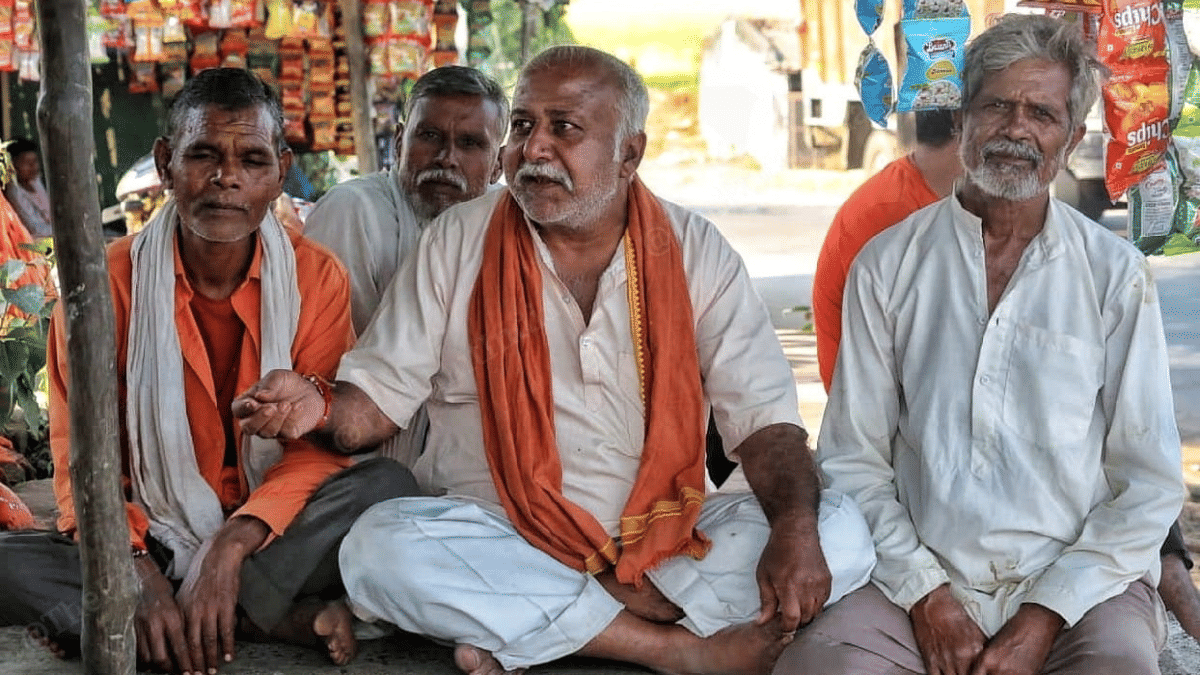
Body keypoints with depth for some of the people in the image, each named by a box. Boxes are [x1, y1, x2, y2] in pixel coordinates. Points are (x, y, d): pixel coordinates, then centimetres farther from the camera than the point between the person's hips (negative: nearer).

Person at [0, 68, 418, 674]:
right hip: (150, 541, -1)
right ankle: (278, 618, -26)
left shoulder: (316, 278, -2)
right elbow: (81, 461, -8)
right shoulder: (106, 282, -5)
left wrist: (233, 545, -28)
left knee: (387, 484, -27)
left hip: (271, 536, 1)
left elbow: (320, 445, -10)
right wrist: (139, 574, -27)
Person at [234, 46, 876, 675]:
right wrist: (318, 409, -23)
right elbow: (381, 391, 2)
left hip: (668, 540, 1)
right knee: (379, 548, -31)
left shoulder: (694, 250, 1)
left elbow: (763, 414, -3)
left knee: (839, 532, -23)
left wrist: (795, 528, -23)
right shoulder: (457, 241, 2)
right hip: (497, 531, -1)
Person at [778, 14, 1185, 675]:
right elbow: (853, 459, 6)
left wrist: (1045, 615, -8)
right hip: (921, 577, 1)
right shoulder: (886, 266, 7)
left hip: (1078, 579, 0)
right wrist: (926, 593, -6)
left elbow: (1149, 484, 2)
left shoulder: (1115, 274, 4)